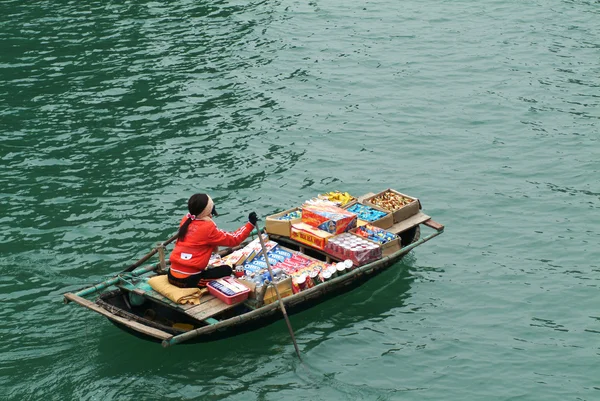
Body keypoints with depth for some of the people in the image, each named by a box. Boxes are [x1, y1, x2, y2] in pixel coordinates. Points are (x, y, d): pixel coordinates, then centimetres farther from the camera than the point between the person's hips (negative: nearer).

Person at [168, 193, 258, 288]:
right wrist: (250, 224, -3)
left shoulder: (185, 220, 5)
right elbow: (233, 239, -6)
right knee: (226, 270, 6)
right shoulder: (207, 228, -13)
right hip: (188, 280, -8)